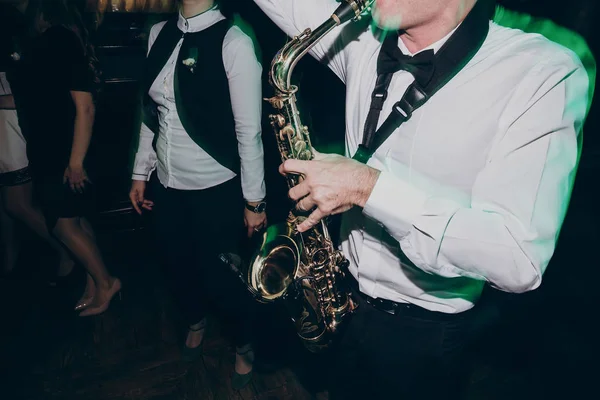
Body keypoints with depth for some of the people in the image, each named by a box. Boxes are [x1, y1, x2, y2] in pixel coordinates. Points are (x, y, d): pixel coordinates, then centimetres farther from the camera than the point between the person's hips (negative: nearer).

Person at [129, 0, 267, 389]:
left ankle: (244, 344, 40)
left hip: (216, 190, -6)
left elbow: (248, 130, -14)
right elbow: (152, 112, 10)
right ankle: (195, 322, 55)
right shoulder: (159, 34, 4)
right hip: (167, 185, 6)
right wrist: (140, 173, 13)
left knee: (221, 275, 8)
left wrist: (254, 200, -11)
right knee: (178, 264, 21)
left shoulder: (234, 42, -15)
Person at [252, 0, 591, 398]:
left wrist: (370, 185, -31)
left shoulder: (546, 72, -22)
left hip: (421, 330, -4)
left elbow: (519, 258, -29)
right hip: (343, 295, 5)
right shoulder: (365, 41, -8)